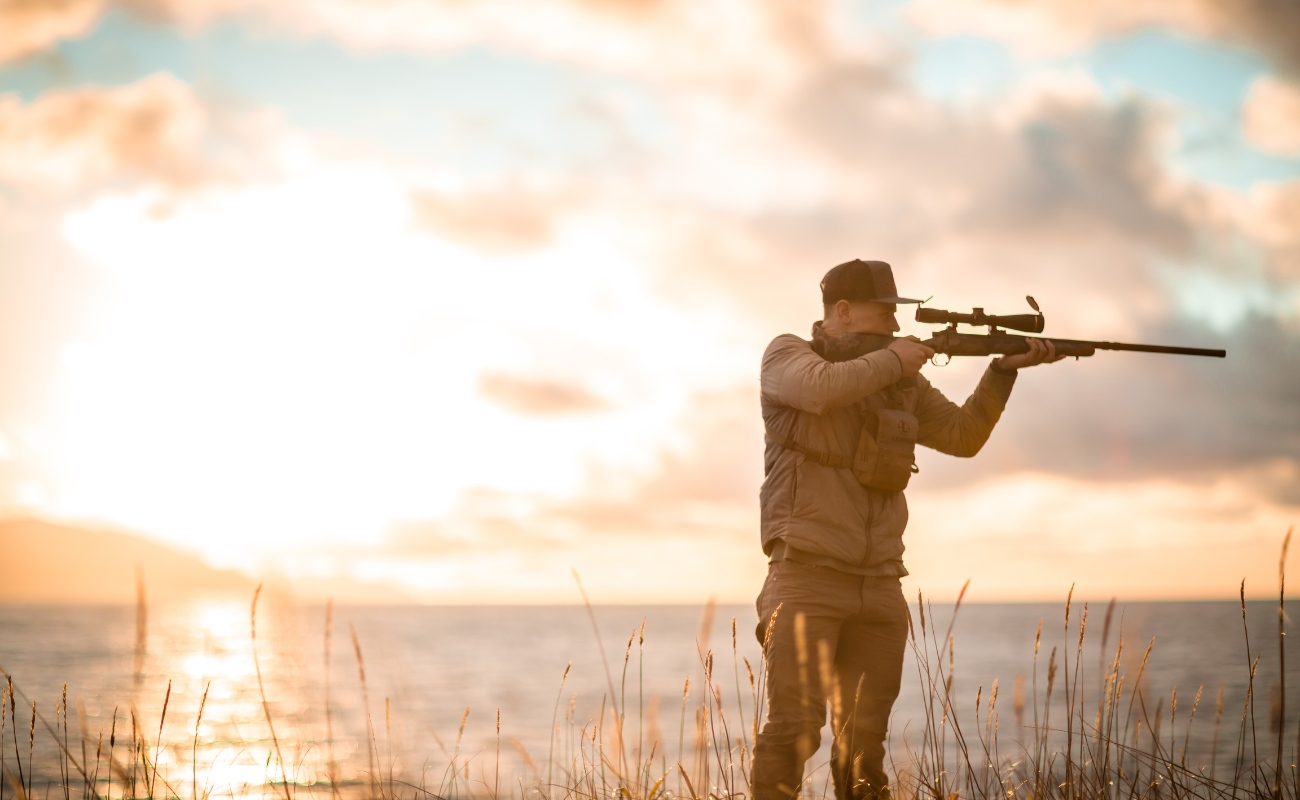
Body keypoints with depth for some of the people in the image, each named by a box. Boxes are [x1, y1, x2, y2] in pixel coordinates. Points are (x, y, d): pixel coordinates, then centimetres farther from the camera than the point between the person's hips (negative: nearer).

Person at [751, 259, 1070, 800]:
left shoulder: (902, 381, 16)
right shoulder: (786, 355, 1)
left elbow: (962, 436, 16)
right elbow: (822, 388, -22)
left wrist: (1004, 369, 6)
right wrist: (891, 359, -9)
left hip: (879, 587, 6)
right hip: (806, 577, -5)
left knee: (864, 739, 6)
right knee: (794, 729, -16)